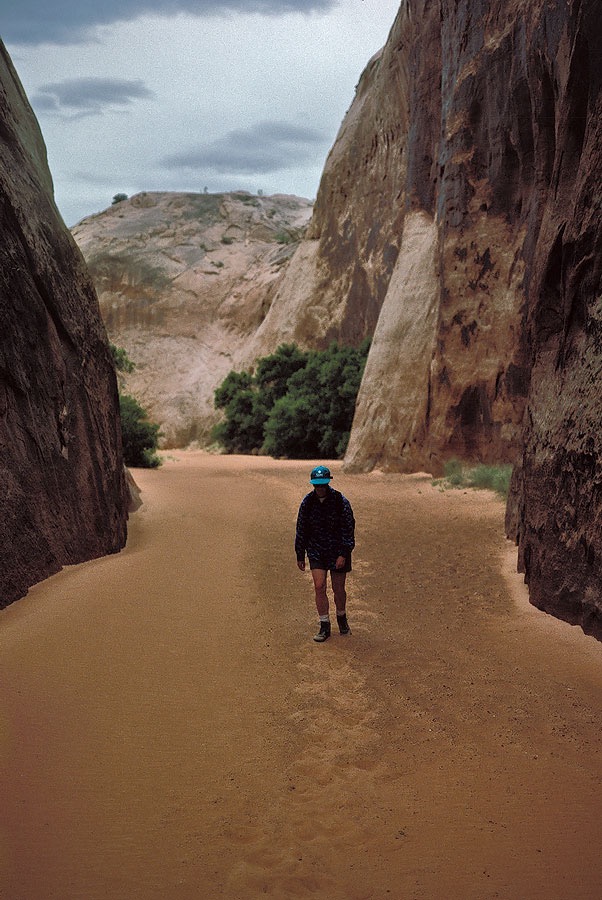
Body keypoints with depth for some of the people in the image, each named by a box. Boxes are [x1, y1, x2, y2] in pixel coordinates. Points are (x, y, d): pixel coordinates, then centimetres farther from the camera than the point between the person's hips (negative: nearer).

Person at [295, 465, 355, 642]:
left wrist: (343, 554, -16)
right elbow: (301, 529, 6)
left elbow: (348, 529, -10)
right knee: (319, 587, -6)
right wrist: (300, 556, 7)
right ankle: (324, 627, 5)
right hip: (316, 551, 2)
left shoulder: (341, 501, -12)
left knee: (338, 589, 8)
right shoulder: (307, 502, -3)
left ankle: (342, 618, 35)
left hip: (338, 552, -2)